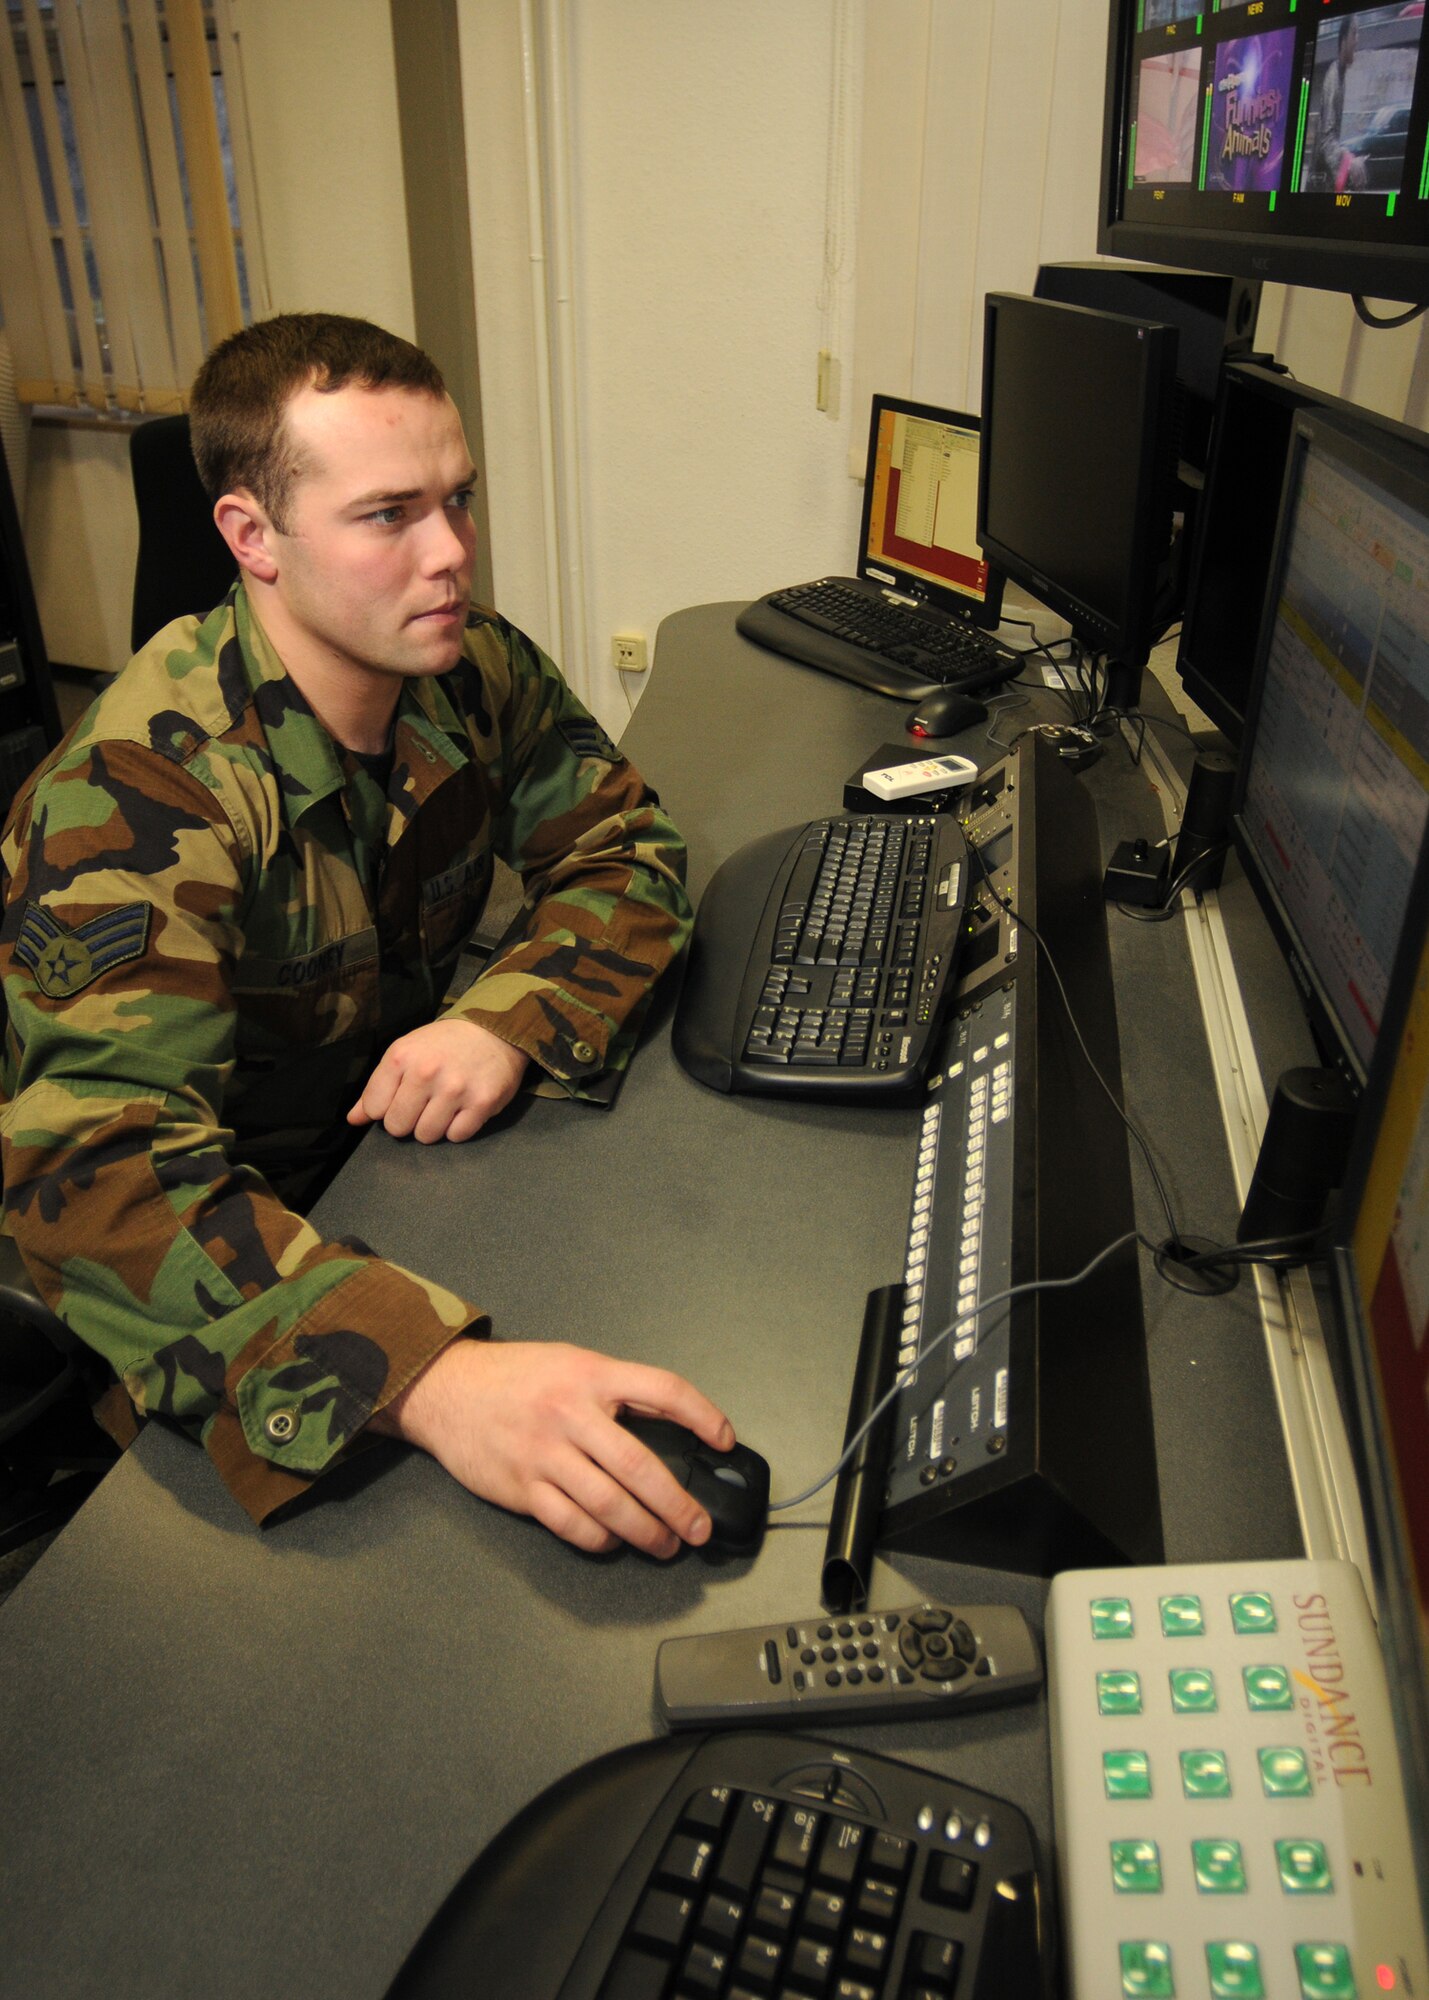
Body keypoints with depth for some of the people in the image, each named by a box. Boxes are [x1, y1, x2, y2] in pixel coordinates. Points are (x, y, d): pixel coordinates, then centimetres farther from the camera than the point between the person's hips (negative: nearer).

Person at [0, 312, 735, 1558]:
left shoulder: (475, 672, -10)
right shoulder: (146, 791, -30)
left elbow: (625, 845, -1)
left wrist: (510, 1018, -25)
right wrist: (430, 1375, -56)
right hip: (223, 1233, -5)